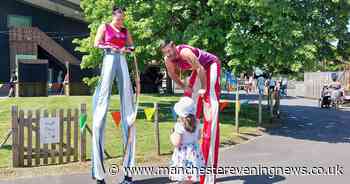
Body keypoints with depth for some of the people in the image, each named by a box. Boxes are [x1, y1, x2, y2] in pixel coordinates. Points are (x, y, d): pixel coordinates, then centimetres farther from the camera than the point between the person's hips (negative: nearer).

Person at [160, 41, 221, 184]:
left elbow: (200, 69, -29)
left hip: (211, 65, -8)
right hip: (199, 68, 8)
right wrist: (184, 87, 0)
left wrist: (203, 88, -22)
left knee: (211, 101, -16)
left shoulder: (185, 52, -35)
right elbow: (172, 75, 5)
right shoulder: (167, 60, -12)